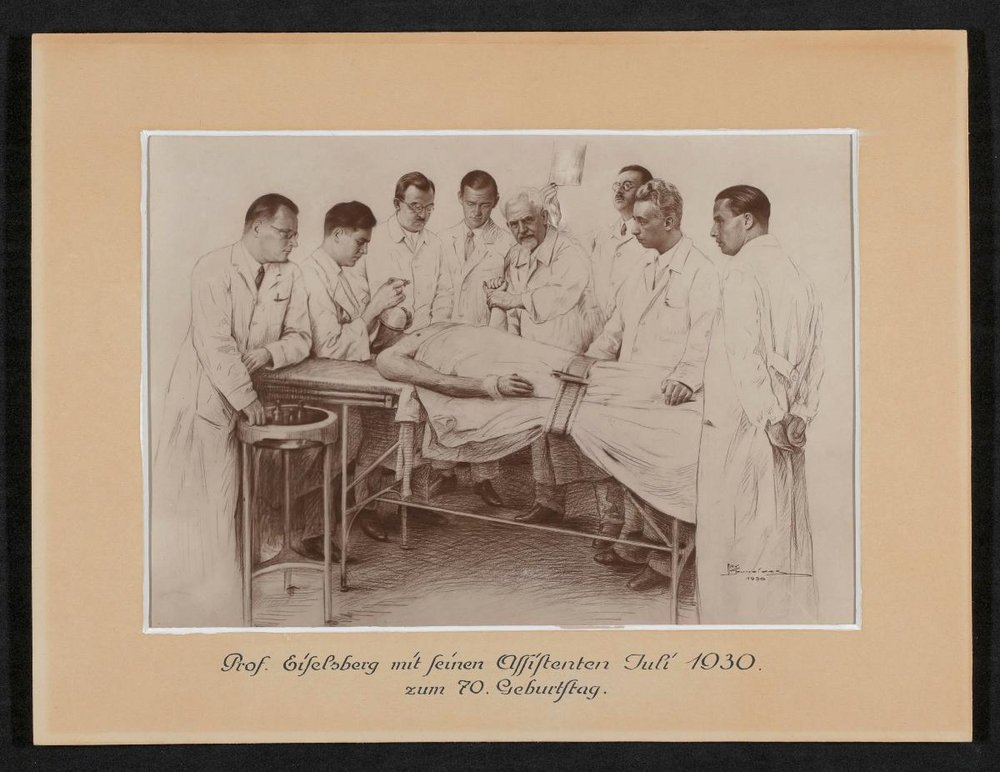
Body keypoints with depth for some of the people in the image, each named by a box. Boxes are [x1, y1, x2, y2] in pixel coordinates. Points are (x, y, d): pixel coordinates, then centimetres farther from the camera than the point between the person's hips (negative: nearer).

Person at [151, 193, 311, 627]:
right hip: (204, 394, -4)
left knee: (224, 497, 5)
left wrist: (270, 352, -14)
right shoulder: (213, 271, -14)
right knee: (187, 498, -2)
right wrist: (246, 398, -21)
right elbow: (216, 345, -20)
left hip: (247, 396, 5)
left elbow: (300, 337, 7)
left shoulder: (289, 276, 2)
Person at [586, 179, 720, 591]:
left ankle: (663, 559, 6)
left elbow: (703, 335, -20)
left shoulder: (701, 272, -9)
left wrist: (686, 376, -35)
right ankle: (632, 543, 26)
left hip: (668, 396, -8)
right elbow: (615, 329, 23)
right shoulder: (641, 273, 17)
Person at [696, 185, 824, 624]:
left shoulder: (742, 274, -10)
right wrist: (799, 415, 4)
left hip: (740, 425, -7)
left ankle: (734, 620, 3)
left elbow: (745, 353, -18)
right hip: (787, 436, 8)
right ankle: (791, 621, 16)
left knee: (729, 537, 0)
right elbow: (814, 357, 10)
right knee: (785, 535, 11)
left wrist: (767, 418, -19)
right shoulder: (795, 276, 13)